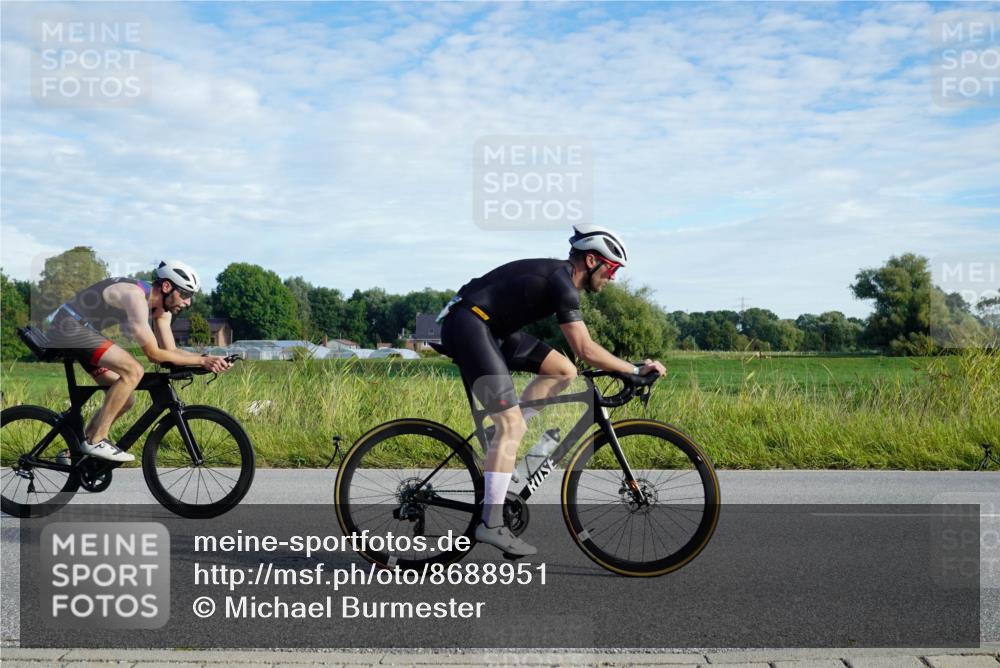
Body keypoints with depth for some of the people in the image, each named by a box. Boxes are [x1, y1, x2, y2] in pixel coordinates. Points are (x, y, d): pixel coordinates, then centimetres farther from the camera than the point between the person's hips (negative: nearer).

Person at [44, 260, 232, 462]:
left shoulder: (161, 308, 3)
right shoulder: (136, 296, -26)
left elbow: (170, 351, 2)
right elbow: (154, 354, -25)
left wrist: (208, 359, -12)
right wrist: (201, 360, -23)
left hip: (81, 330, 10)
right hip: (68, 326, -10)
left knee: (125, 400, 7)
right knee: (133, 370, -25)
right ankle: (97, 441, -17)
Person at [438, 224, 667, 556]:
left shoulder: (560, 276, 15)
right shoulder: (562, 283, -15)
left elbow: (579, 347, 23)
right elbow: (585, 350, -20)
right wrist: (636, 369, -12)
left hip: (491, 327, 10)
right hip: (468, 325, -10)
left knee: (564, 370, 5)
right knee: (512, 425, -14)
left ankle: (500, 436, 7)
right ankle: (491, 524, -11)